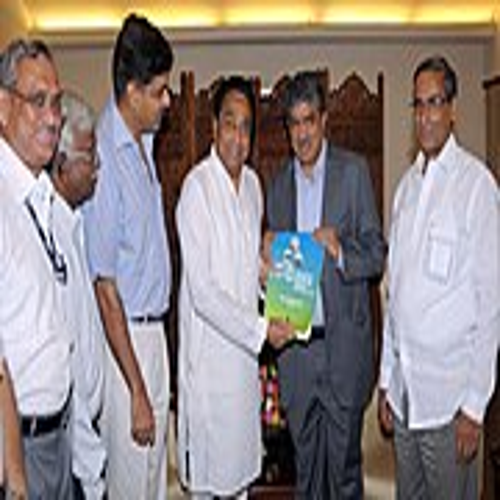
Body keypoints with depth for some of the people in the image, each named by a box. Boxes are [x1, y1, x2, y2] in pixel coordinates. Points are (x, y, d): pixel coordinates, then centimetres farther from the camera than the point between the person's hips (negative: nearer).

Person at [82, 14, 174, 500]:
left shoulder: (144, 141, 4)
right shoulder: (104, 158, -23)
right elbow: (105, 289, -22)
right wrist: (136, 392, -19)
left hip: (154, 330, 8)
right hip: (124, 337, -8)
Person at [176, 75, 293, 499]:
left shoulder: (252, 183, 6)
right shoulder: (197, 186, -18)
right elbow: (202, 291, -21)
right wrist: (260, 329, -20)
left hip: (245, 346, 7)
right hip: (209, 349, -7)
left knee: (241, 463, 19)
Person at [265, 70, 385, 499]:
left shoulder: (354, 171, -2)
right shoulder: (278, 184, 11)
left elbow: (377, 255, -4)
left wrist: (340, 252, -23)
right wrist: (270, 265, -6)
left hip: (344, 342, -4)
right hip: (295, 344, 4)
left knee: (344, 465, 5)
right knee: (305, 464, 15)